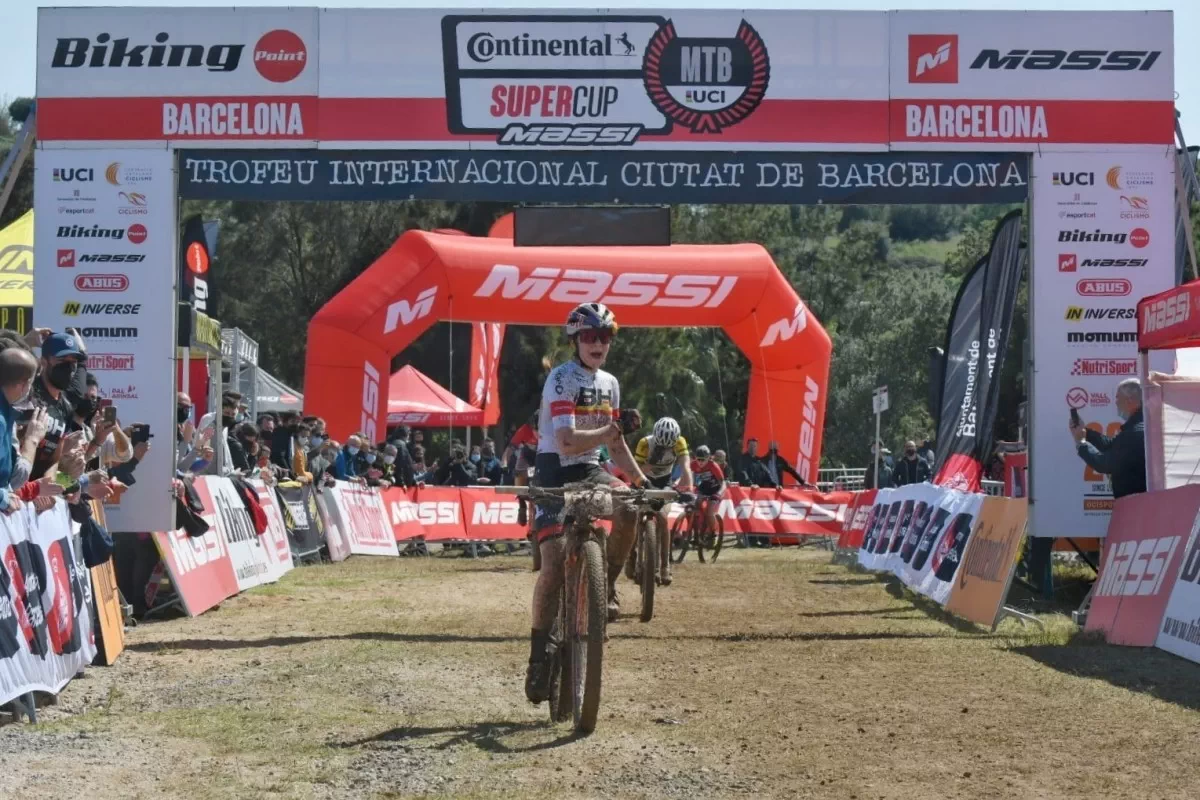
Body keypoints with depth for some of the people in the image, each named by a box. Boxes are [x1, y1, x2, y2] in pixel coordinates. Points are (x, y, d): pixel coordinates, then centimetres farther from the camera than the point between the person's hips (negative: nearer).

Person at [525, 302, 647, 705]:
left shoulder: (609, 383, 10)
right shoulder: (562, 379, -13)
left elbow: (614, 441, 19)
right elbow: (566, 444, -24)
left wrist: (641, 479, 10)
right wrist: (612, 430, -34)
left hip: (590, 469, 6)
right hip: (555, 471, -6)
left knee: (629, 509, -27)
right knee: (555, 561, -16)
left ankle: (606, 586, -5)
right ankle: (539, 653, -5)